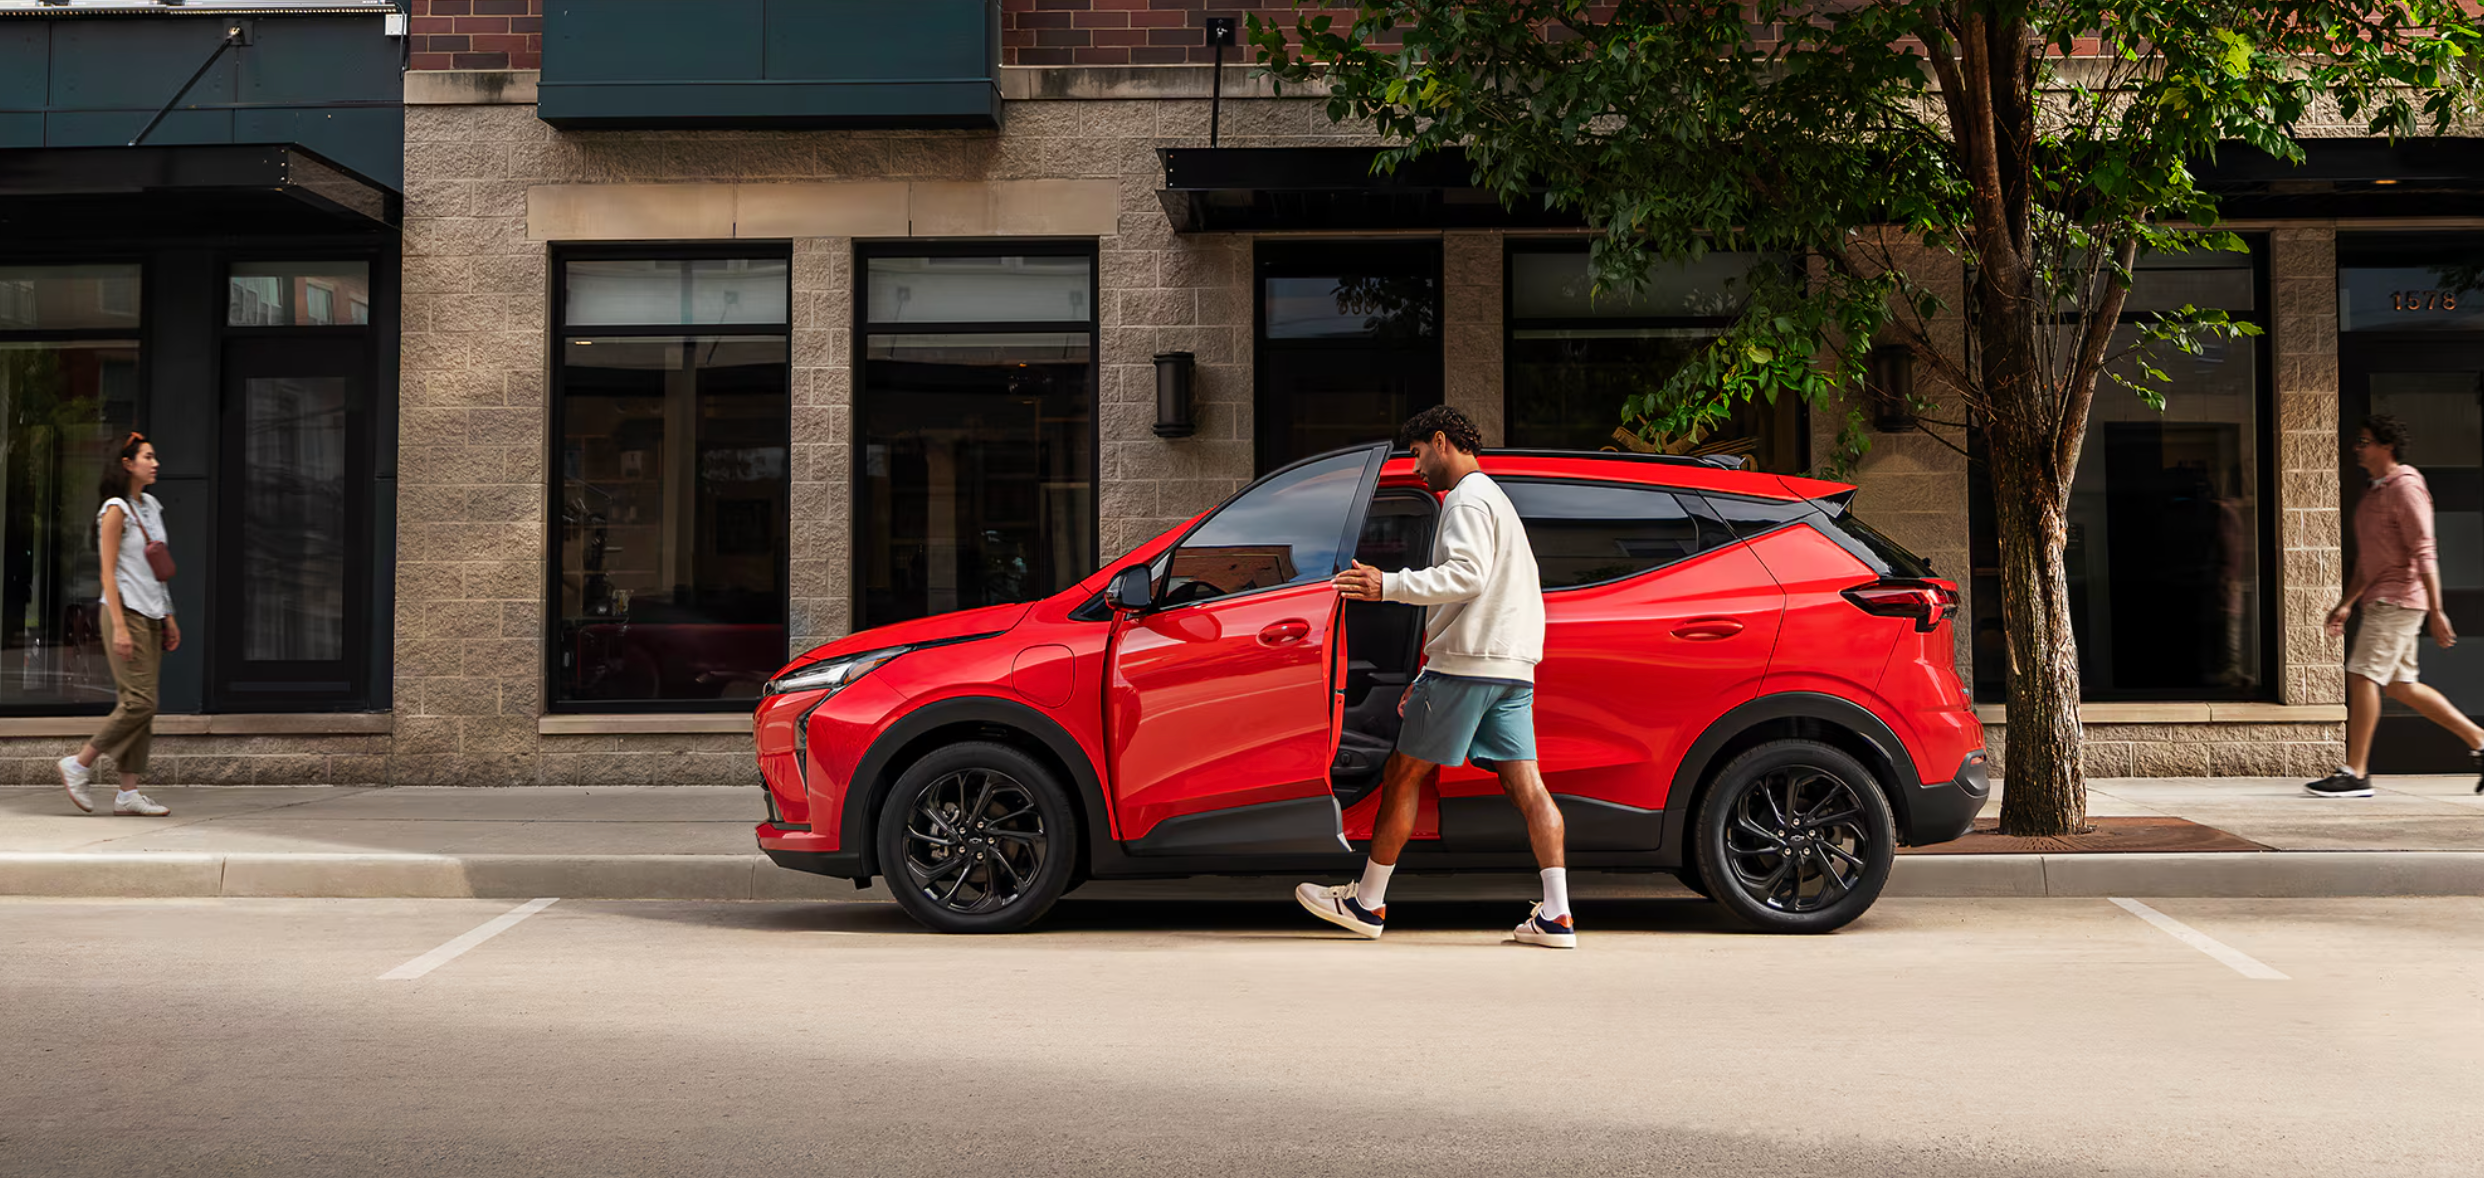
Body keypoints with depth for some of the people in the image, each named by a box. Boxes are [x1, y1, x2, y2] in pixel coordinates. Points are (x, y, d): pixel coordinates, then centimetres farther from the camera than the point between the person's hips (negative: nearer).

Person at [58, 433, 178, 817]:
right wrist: (120, 627, -19)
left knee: (143, 705, 3)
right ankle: (79, 764, 1)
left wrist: (168, 617, 18)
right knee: (139, 701, -13)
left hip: (151, 616, 8)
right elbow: (108, 573, -12)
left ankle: (128, 792, 4)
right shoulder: (116, 510, -8)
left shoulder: (151, 507, 16)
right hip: (126, 612, -8)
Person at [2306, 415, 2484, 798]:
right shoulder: (2375, 493, 19)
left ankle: (2355, 774, -13)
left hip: (2398, 599, -10)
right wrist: (2346, 604, 22)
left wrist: (2436, 610, -21)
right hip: (2382, 600, 10)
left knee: (2362, 675, -13)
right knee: (2400, 685, 11)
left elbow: (2424, 553, -17)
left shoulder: (2405, 488, -11)